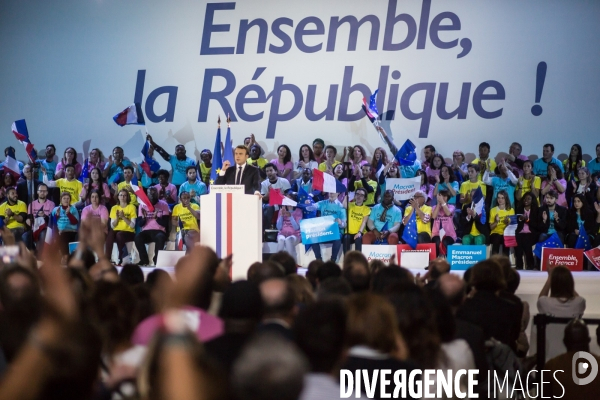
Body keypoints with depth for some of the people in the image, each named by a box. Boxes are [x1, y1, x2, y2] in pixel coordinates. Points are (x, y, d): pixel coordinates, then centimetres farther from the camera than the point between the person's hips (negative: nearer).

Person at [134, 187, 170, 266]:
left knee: (160, 237, -38)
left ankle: (157, 259, -21)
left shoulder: (164, 205, 2)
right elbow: (141, 224, 4)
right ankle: (144, 260, -19)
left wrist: (156, 218, -22)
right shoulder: (142, 205, 7)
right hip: (146, 231, 2)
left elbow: (165, 223, -4)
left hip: (159, 231, -2)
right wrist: (144, 217, -17)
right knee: (137, 237, -32)